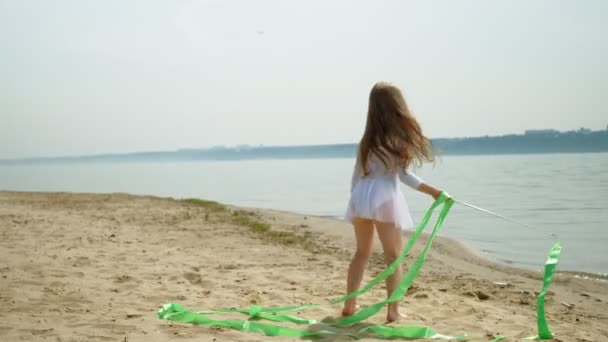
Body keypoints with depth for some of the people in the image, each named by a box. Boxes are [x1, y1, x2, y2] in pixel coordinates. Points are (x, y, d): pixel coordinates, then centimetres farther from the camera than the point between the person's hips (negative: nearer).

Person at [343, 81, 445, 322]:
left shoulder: (367, 139, 12)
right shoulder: (396, 136, -6)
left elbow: (357, 174, 14)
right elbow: (403, 173, -9)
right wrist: (433, 191, -7)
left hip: (360, 197, 6)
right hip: (384, 198, -6)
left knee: (362, 252, 19)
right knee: (393, 256, 3)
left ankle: (349, 304, 19)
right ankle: (393, 310, -1)